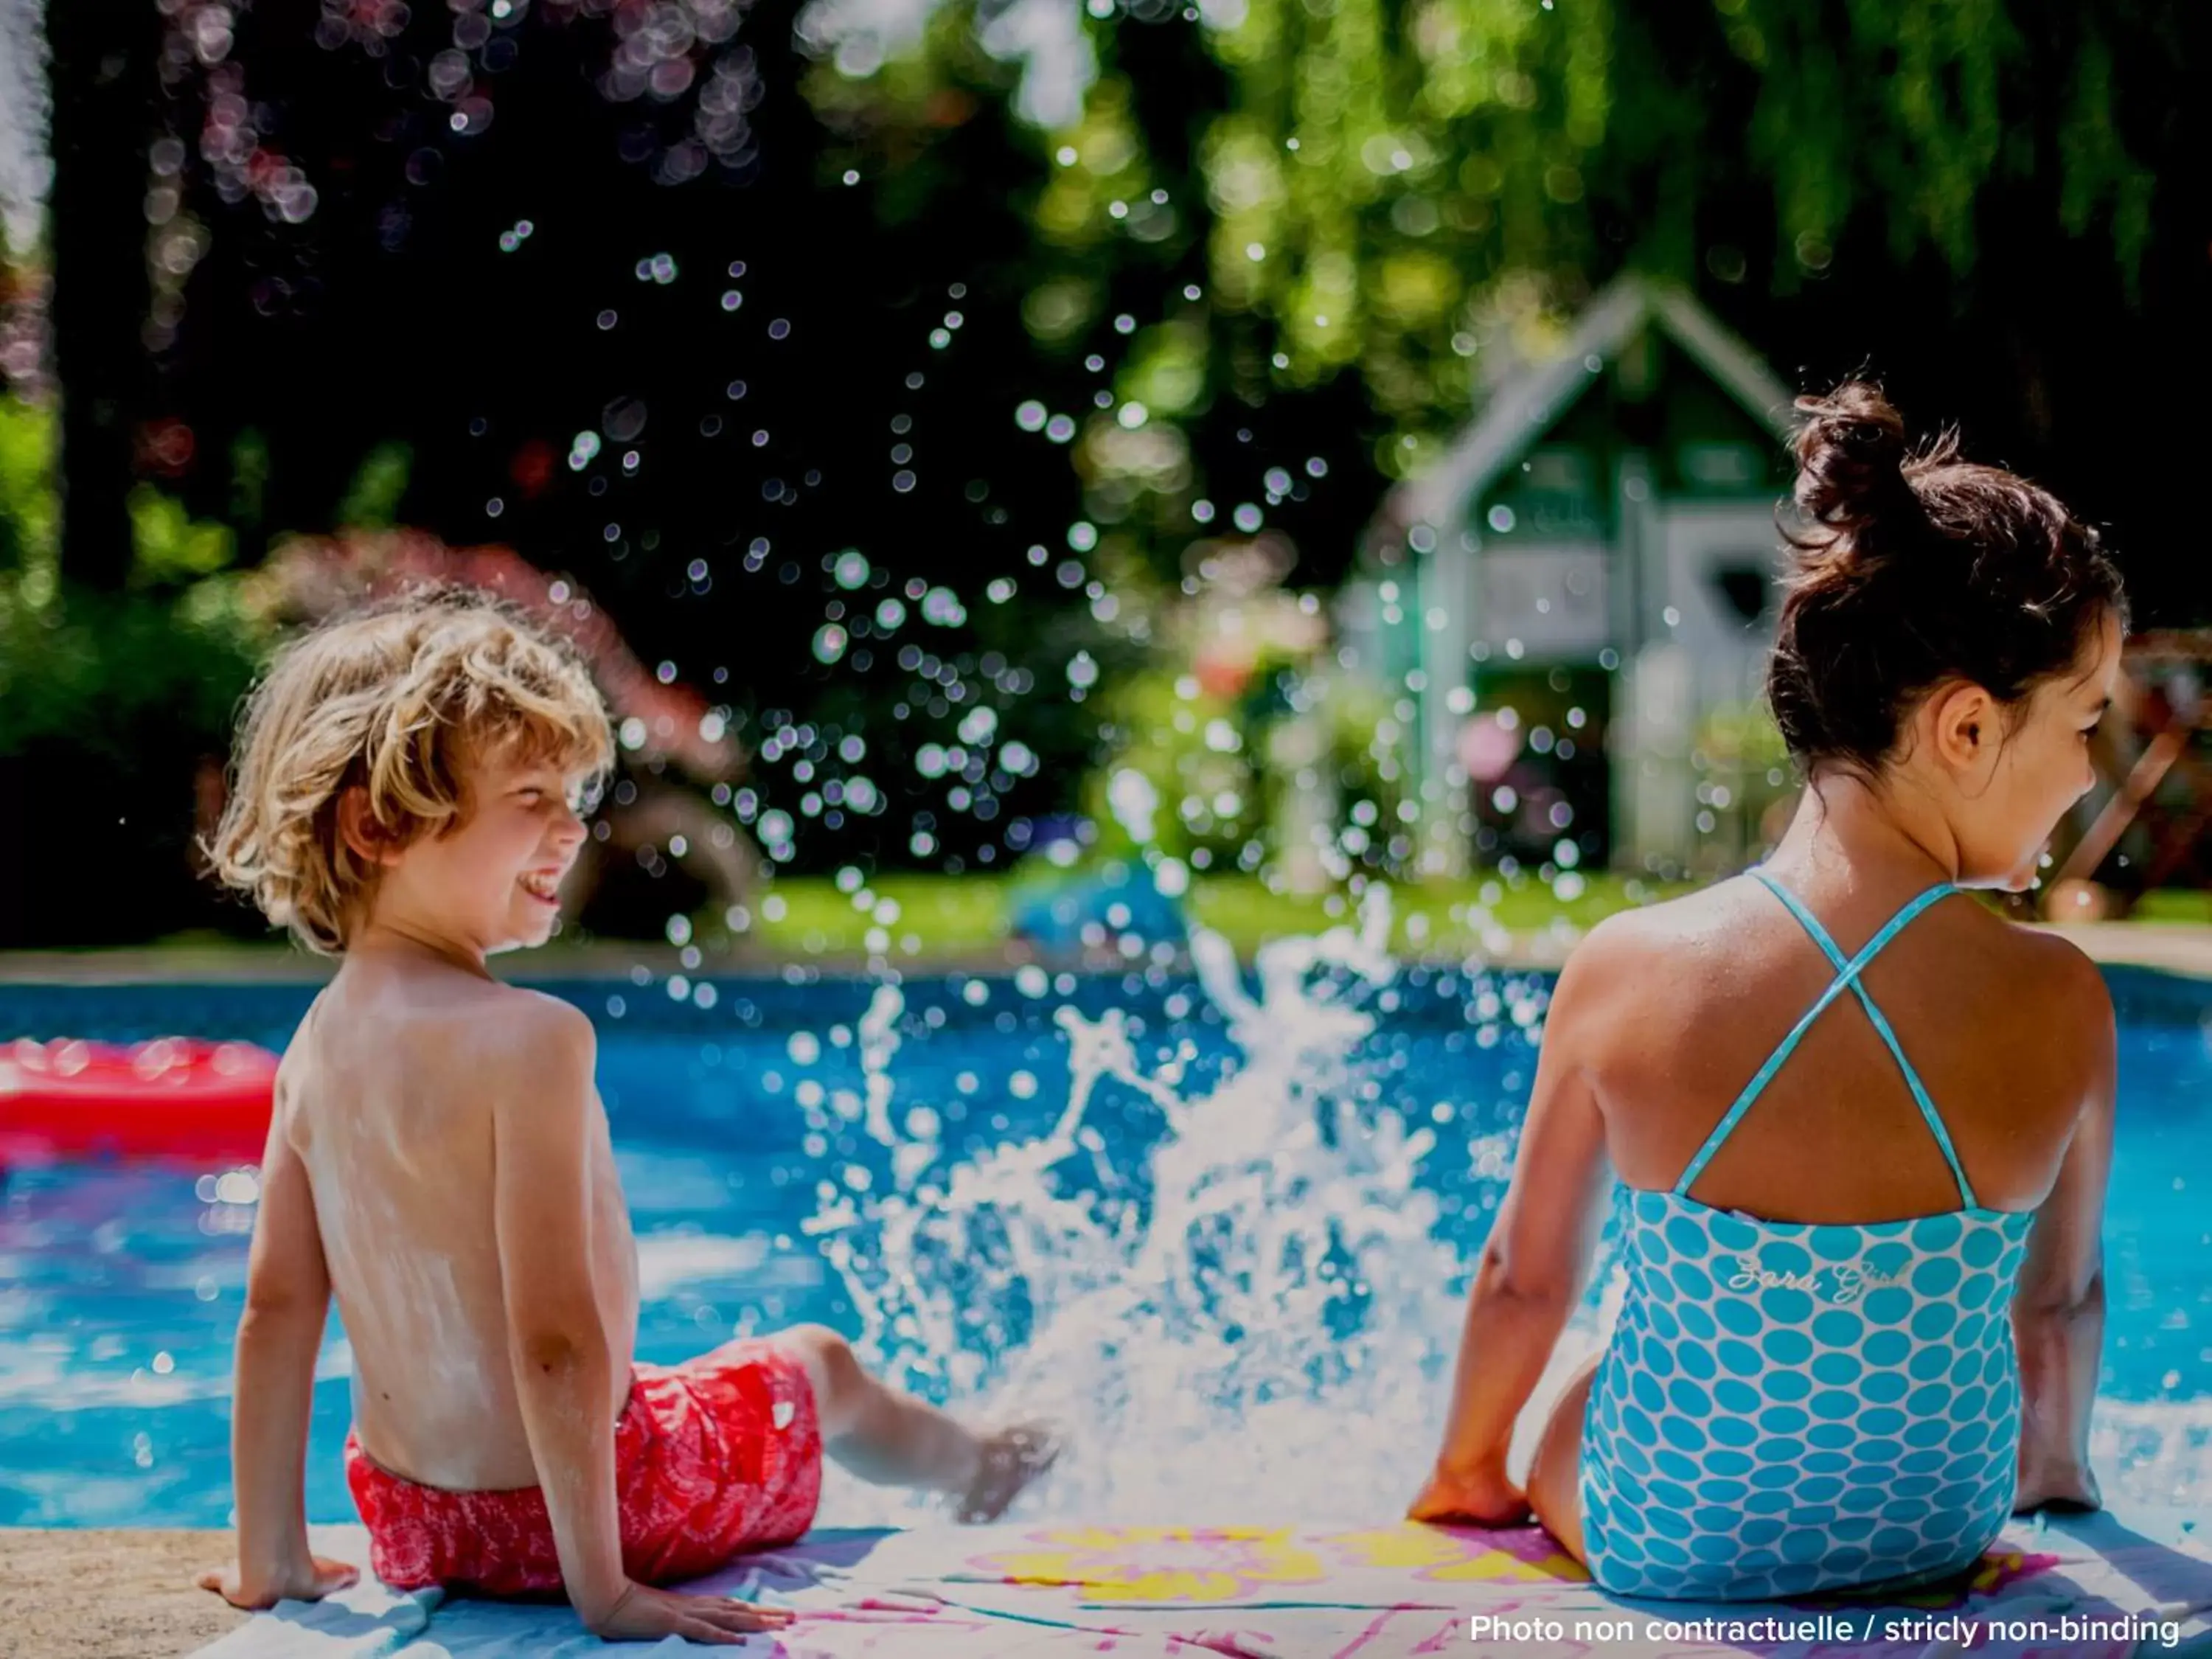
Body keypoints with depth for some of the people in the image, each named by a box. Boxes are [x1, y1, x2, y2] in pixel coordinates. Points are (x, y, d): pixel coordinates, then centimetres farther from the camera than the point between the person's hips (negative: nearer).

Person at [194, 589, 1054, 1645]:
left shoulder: (316, 1047, -1)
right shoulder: (530, 1038, -25)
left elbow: (277, 1308, 1)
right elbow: (555, 1335, -28)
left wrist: (271, 1559, 7)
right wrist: (601, 1587, -22)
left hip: (406, 1523, 6)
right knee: (817, 1363, 25)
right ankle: (968, 1463, 56)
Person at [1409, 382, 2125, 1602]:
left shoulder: (1626, 971, -20)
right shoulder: (2058, 1006, -20)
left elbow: (1526, 1274, -5)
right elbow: (2064, 1296, -2)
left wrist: (1464, 1474, 16)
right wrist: (2057, 1476, 20)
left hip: (1662, 1537, -1)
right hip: (1934, 1533, 1)